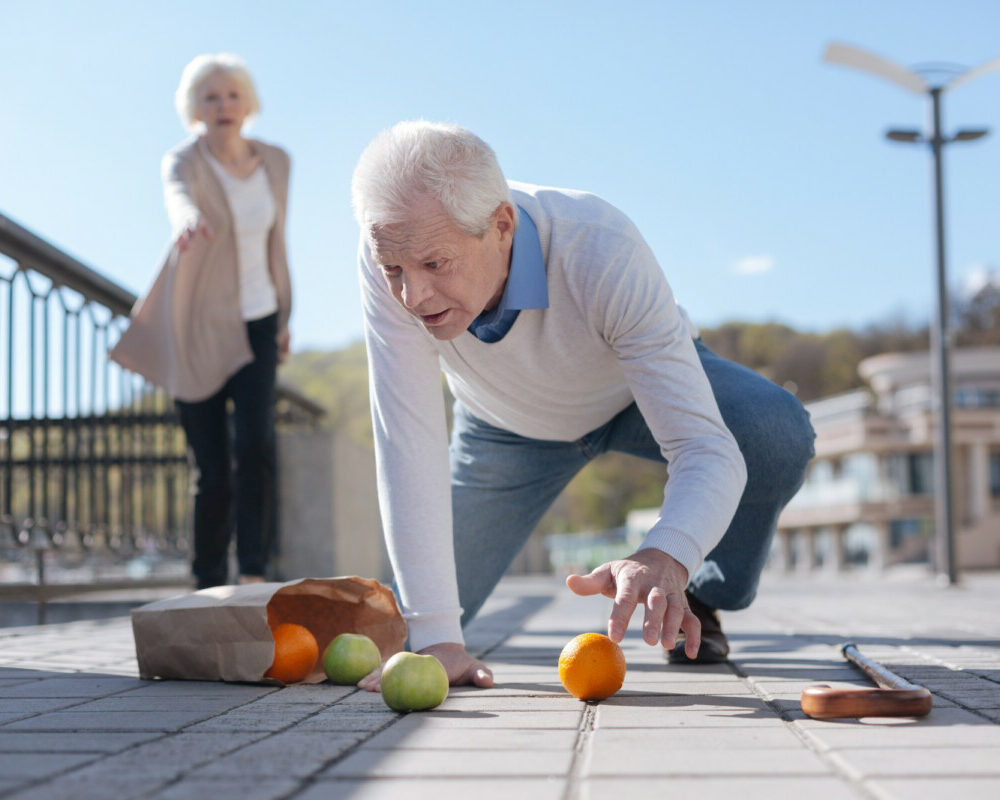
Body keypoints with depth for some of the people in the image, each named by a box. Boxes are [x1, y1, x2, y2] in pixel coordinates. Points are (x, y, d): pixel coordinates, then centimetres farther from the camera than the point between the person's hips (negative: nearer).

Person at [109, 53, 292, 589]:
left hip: (256, 323, 3)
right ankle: (209, 586, 12)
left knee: (255, 441, -18)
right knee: (210, 466, -2)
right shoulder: (184, 161, -12)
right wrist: (188, 219, -61)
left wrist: (284, 316, 18)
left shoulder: (275, 162, 3)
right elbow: (178, 193, -37)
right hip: (197, 329, -3)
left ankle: (253, 570, -10)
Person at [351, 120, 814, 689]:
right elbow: (407, 442, -36)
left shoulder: (605, 253, -42)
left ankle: (695, 605, -2)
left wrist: (665, 559, -67)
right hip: (509, 423, 2)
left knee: (778, 434, -31)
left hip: (639, 387, -1)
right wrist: (435, 638, -41)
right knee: (411, 631, -3)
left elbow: (708, 449, -45)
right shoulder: (398, 250, -36)